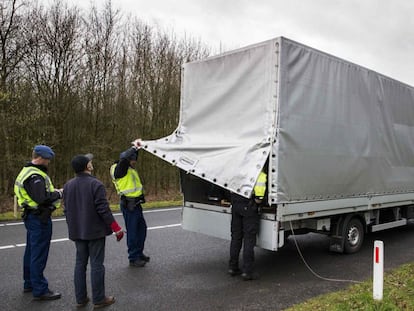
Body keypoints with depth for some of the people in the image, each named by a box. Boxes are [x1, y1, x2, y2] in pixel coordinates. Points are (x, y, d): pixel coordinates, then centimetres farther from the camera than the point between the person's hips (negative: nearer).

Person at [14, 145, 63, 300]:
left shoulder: (26, 172, 13)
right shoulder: (35, 176, -21)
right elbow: (42, 199, -28)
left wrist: (53, 191, 5)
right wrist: (58, 194, -14)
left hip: (31, 216, 11)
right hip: (39, 218, -11)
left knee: (31, 251, 20)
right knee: (39, 254, -4)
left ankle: (29, 284, 33)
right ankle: (40, 290, 4)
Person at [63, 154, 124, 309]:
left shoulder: (68, 185, 6)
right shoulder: (95, 184, -16)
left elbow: (67, 210, 12)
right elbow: (103, 209, -19)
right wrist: (116, 228, -13)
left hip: (77, 232, 7)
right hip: (95, 231, -6)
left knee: (80, 263, 14)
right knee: (96, 264, 1)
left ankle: (80, 298, 20)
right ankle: (98, 299, 9)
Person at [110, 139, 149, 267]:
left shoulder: (130, 169, 13)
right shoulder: (119, 169, -13)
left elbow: (133, 157, 28)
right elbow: (125, 158, -31)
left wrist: (136, 148, 10)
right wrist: (134, 147, -18)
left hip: (136, 203, 10)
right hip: (128, 204, -9)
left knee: (141, 228, 16)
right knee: (132, 231, -3)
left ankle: (139, 253, 30)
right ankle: (133, 258, 7)